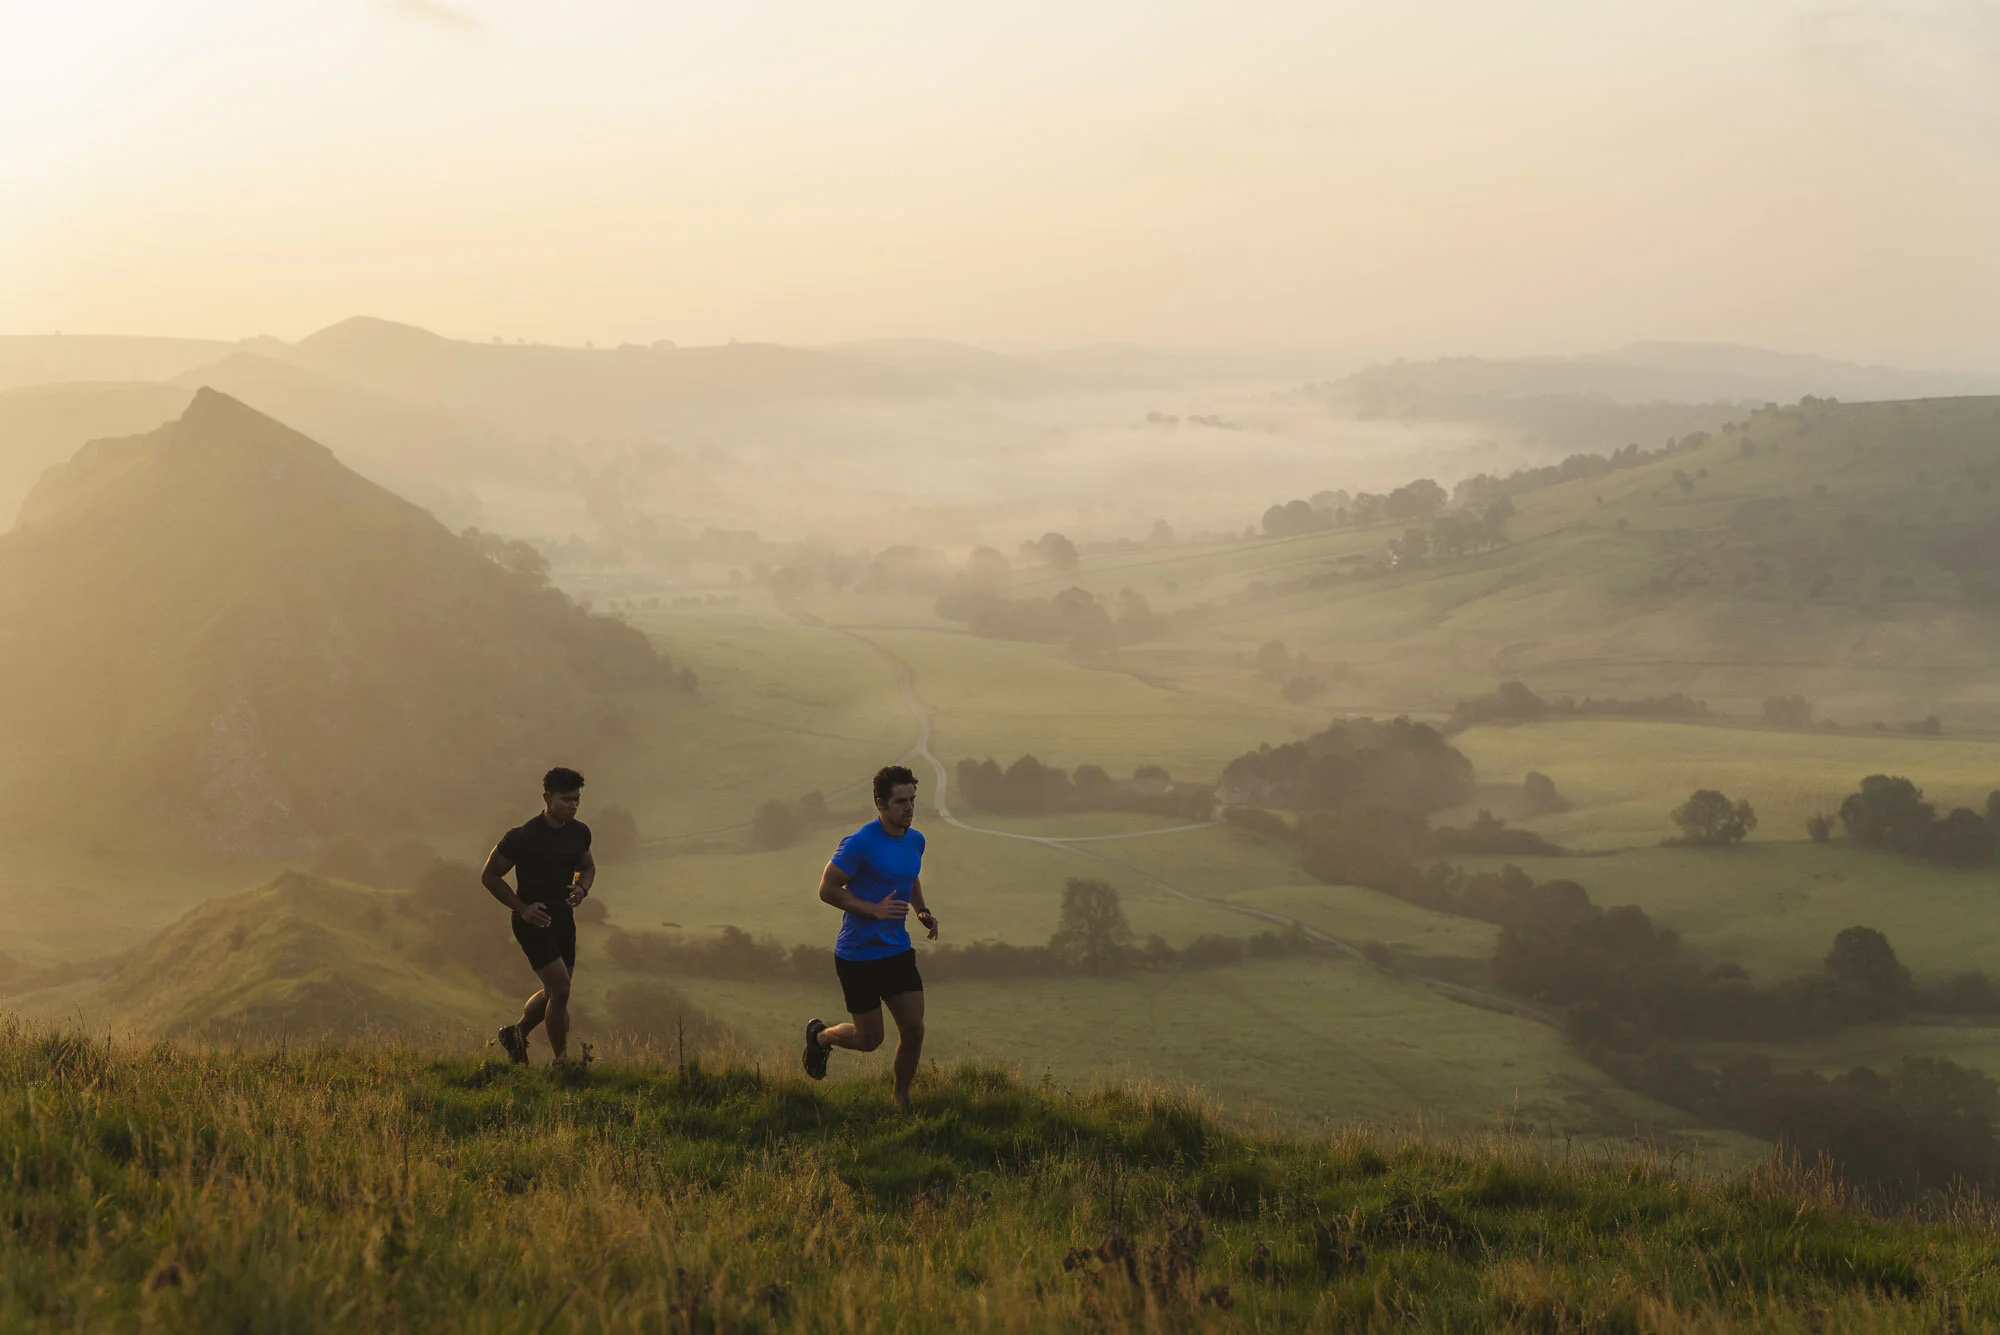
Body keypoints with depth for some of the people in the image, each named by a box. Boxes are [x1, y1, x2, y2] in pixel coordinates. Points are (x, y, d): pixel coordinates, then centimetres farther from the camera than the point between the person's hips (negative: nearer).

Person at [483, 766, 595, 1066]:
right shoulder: (523, 837, -18)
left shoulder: (580, 833, 1)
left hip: (563, 918, 7)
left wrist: (582, 889, -3)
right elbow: (490, 875, -9)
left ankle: (516, 1033, 40)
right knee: (560, 990, -13)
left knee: (555, 991, 15)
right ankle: (562, 1061, 0)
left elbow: (587, 867, 20)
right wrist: (522, 908, -15)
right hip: (533, 921, -7)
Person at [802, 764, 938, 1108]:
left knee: (914, 1030, 0)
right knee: (869, 1039, 2)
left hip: (898, 951, 6)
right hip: (858, 955, -6)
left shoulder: (915, 841, 5)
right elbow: (827, 889, -14)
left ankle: (901, 1100, 20)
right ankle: (820, 1035, 33)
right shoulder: (860, 843, -19)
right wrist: (874, 909, -22)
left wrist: (922, 911, 6)